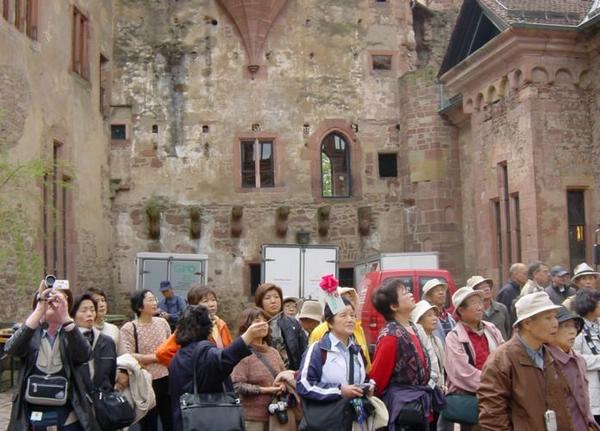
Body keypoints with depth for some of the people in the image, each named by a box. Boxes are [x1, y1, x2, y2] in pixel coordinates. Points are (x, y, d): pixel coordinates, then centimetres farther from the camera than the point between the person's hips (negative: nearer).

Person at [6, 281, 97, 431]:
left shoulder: (72, 334, 3)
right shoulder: (28, 333, 4)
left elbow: (84, 355, -18)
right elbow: (11, 349, -18)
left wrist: (65, 317, -27)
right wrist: (39, 310, -26)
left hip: (67, 416, 0)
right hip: (31, 416, 0)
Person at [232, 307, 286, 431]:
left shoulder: (273, 352, 12)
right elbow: (237, 385, -17)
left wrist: (282, 385, -4)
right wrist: (265, 390, -16)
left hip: (274, 415, 6)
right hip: (252, 417, -6)